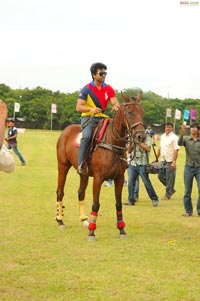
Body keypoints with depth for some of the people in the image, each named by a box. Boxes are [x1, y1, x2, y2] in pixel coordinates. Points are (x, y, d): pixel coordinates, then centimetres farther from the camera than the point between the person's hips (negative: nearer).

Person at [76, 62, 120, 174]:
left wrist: (116, 106, -28)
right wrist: (91, 109, -28)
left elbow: (115, 102, -2)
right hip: (88, 117, -5)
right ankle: (81, 163, -26)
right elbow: (78, 107, -9)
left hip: (103, 117, 5)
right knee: (86, 136, -32)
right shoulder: (87, 89, -4)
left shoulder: (109, 89, 8)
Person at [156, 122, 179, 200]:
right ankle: (171, 189, 26)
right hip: (163, 160, 7)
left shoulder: (174, 137, -10)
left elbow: (176, 150, -14)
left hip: (170, 161, -7)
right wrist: (156, 158, 18)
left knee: (169, 178, -2)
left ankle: (168, 195, 6)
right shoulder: (162, 136, 13)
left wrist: (174, 162, -21)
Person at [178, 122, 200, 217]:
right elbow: (179, 143, -17)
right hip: (189, 167, 1)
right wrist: (182, 132, -32)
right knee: (187, 191, 4)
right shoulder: (186, 139, 4)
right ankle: (188, 211, 15)